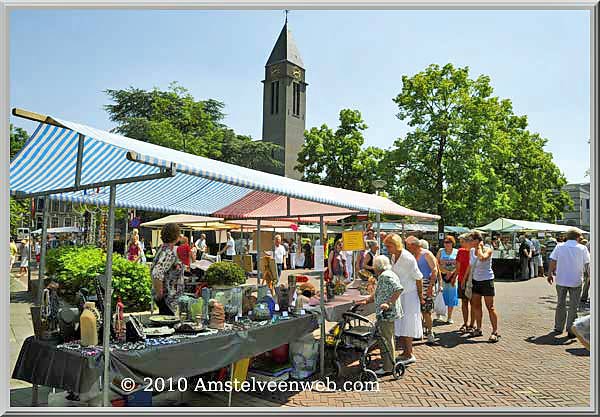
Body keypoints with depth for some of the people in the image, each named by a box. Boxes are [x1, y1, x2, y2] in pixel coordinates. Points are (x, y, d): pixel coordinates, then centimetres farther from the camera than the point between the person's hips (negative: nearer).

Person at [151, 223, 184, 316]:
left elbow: (153, 270, 17)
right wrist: (159, 294, -21)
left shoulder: (162, 248, 8)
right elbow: (157, 274, -32)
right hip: (168, 298, -10)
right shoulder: (169, 253, -22)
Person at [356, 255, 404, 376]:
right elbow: (378, 294, 22)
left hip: (387, 313, -11)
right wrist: (366, 301, 17)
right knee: (388, 339, 19)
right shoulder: (385, 276, 16)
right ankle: (390, 364, 30)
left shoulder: (385, 276, -17)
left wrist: (389, 303, -30)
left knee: (386, 339, -2)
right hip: (388, 313, 11)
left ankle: (388, 368, 5)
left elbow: (399, 289, -29)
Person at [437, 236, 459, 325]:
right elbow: (437, 264, -2)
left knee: (451, 297, 4)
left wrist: (451, 273, -13)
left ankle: (449, 318, 13)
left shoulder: (457, 252, 2)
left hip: (453, 277, 0)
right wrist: (446, 271, -12)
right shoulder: (441, 251, 4)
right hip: (442, 276, 0)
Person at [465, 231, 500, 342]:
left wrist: (479, 247, -19)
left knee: (490, 307, -3)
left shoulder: (488, 250, -12)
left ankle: (495, 332, 4)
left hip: (486, 280, -7)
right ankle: (478, 329, 22)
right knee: (476, 306, 10)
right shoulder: (472, 251, 6)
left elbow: (482, 258, -35)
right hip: (476, 281, 7)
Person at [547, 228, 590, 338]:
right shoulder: (582, 248, -5)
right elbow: (587, 264, -5)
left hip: (561, 280, 2)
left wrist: (550, 274, 9)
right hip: (576, 281, -2)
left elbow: (552, 262, -2)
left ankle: (558, 328, 22)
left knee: (560, 304, 15)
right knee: (573, 306, 7)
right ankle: (571, 330, 9)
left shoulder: (559, 247, -2)